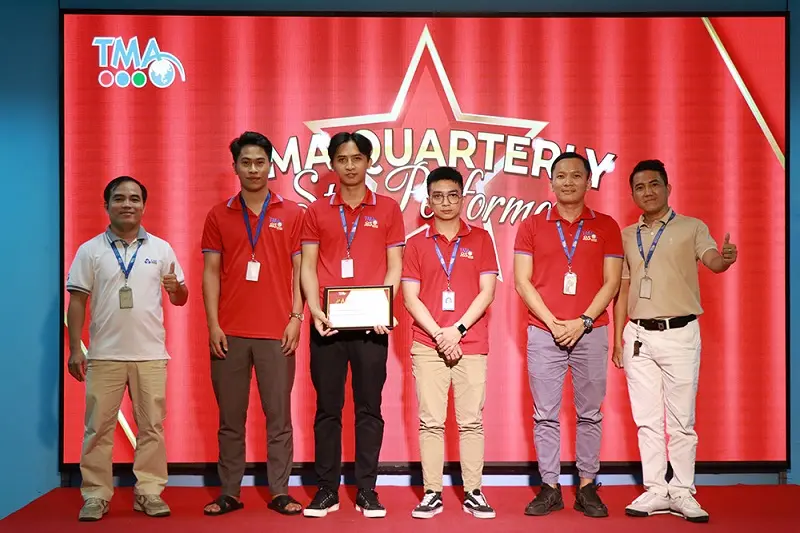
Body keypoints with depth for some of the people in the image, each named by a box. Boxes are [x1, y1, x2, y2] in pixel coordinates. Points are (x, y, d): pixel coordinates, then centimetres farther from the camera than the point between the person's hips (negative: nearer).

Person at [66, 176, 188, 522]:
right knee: (98, 427, 3)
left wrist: (176, 288, -14)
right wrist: (75, 349, -3)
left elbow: (181, 299, 10)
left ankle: (149, 493, 14)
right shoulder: (90, 250, 4)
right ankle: (96, 496, 12)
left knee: (151, 426, 5)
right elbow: (77, 302, 3)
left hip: (151, 354, 1)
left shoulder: (161, 249, 7)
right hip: (104, 355, -1)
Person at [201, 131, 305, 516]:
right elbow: (211, 272, 5)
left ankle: (280, 492, 11)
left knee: (279, 416, 3)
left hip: (277, 332, -1)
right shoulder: (218, 215, 7)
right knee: (230, 417, 6)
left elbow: (299, 270, 5)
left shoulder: (291, 213, 5)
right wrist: (213, 325, -3)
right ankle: (229, 492, 14)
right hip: (230, 332, 1)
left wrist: (296, 318, -4)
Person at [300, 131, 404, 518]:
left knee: (369, 408, 3)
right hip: (327, 324, 1)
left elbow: (395, 265, 4)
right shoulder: (317, 211, 9)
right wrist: (314, 309, -9)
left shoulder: (387, 209, 7)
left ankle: (367, 491, 10)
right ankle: (327, 490, 13)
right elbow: (308, 266, 5)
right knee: (327, 408, 5)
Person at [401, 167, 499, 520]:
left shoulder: (480, 239, 7)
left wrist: (458, 329, -10)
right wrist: (438, 334, -10)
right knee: (431, 422, 1)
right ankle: (432, 493, 7)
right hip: (427, 346, 1)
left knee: (471, 421, 1)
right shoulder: (416, 244, 8)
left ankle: (473, 493, 8)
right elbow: (410, 297, 2)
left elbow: (487, 292, 1)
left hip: (471, 345, 0)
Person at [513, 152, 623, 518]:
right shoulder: (532, 226, 6)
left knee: (590, 413, 4)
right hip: (544, 332, 0)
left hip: (591, 332, 0)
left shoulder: (606, 226, 6)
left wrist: (583, 321, -10)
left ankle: (587, 487, 13)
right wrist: (553, 322, -8)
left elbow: (612, 282, 2)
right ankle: (550, 487, 11)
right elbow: (522, 281, 1)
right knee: (546, 415, 3)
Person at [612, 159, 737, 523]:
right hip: (638, 335, 4)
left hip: (679, 333, -4)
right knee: (647, 419, 7)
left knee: (681, 420, 0)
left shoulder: (692, 228, 1)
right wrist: (618, 338, 9)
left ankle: (682, 493, 9)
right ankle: (656, 491, 15)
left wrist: (726, 258, -39)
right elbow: (623, 289, 13)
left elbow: (712, 261, -15)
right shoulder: (626, 236, 12)